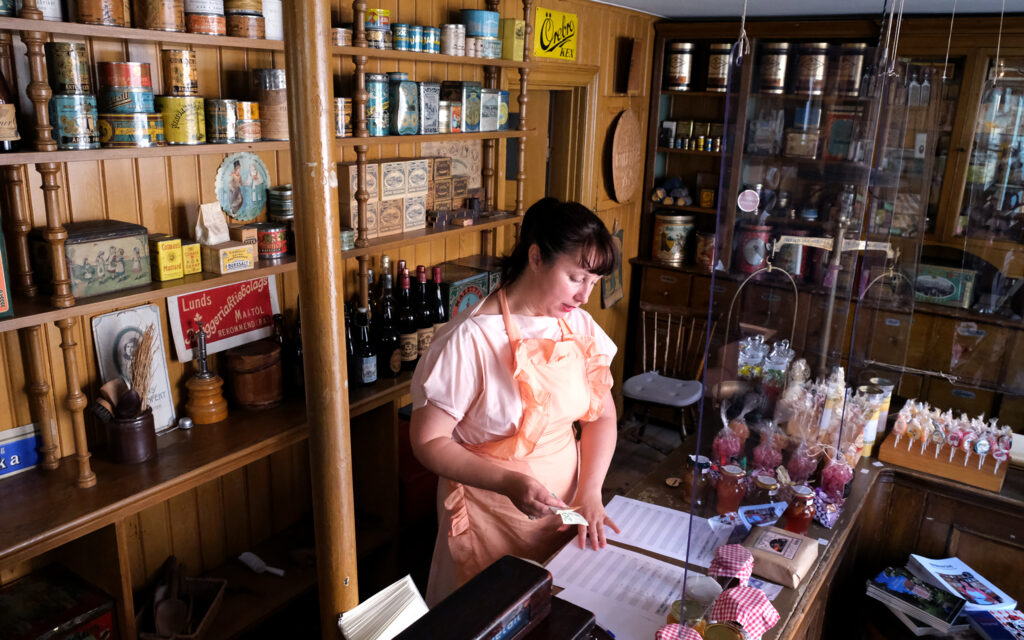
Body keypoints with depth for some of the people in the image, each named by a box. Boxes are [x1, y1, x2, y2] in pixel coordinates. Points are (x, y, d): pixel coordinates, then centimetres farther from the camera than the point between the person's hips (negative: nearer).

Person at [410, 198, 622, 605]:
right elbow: (428, 441, -19)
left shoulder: (579, 326, -2)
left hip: (564, 505, 6)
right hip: (493, 515, -5)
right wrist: (510, 483, -29)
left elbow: (601, 415, 5)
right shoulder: (470, 338, -22)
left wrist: (590, 493, -8)